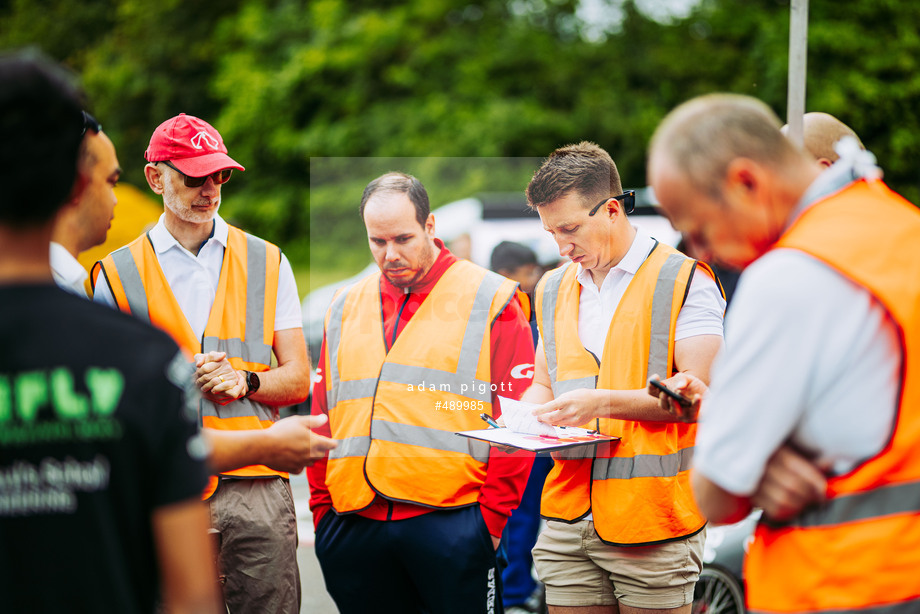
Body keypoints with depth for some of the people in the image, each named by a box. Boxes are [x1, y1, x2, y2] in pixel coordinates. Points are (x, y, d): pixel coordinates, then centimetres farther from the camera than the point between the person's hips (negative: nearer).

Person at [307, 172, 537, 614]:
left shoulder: (489, 301, 2)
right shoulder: (345, 310, 17)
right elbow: (321, 422, 17)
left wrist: (492, 521, -8)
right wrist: (322, 511, 9)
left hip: (452, 524, -4)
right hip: (354, 525, 4)